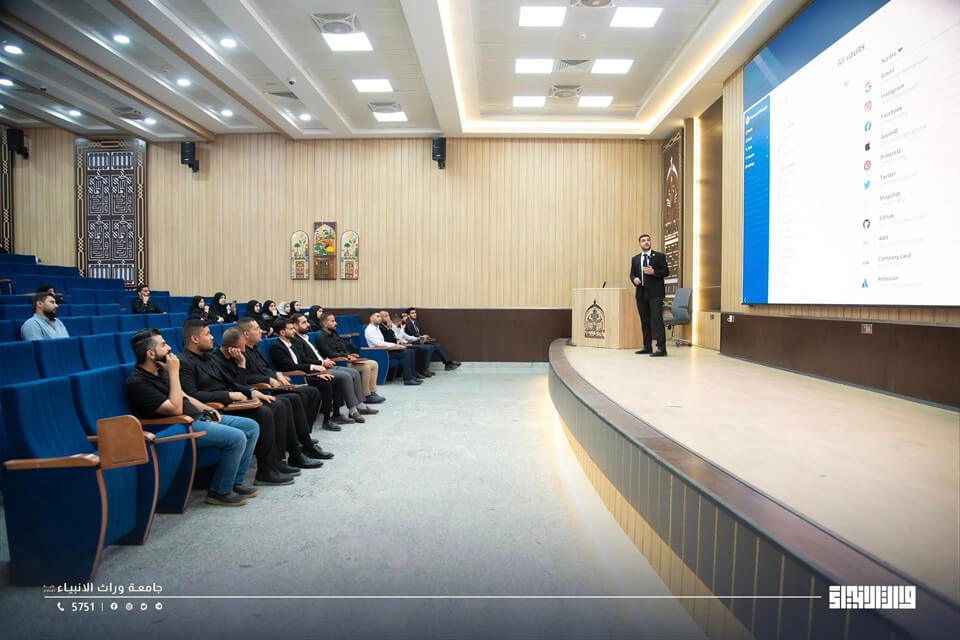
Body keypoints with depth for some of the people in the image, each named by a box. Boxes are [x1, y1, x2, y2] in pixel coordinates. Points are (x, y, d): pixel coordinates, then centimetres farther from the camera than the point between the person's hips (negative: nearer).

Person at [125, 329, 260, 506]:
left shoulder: (160, 371, 13)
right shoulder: (137, 383, -16)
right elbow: (175, 409, -22)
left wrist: (207, 409, 8)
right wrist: (174, 373, -18)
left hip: (198, 417, 10)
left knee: (251, 427, 2)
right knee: (236, 437, -25)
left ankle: (235, 482, 9)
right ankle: (220, 492, -7)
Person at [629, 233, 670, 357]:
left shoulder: (659, 256, 4)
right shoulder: (635, 259, 16)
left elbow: (666, 272, 0)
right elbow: (632, 273, 16)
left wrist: (654, 272, -16)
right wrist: (634, 279, -6)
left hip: (655, 293, -5)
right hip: (641, 294, 5)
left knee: (657, 319, -12)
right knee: (644, 321, 9)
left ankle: (661, 348, -12)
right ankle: (647, 347, 16)